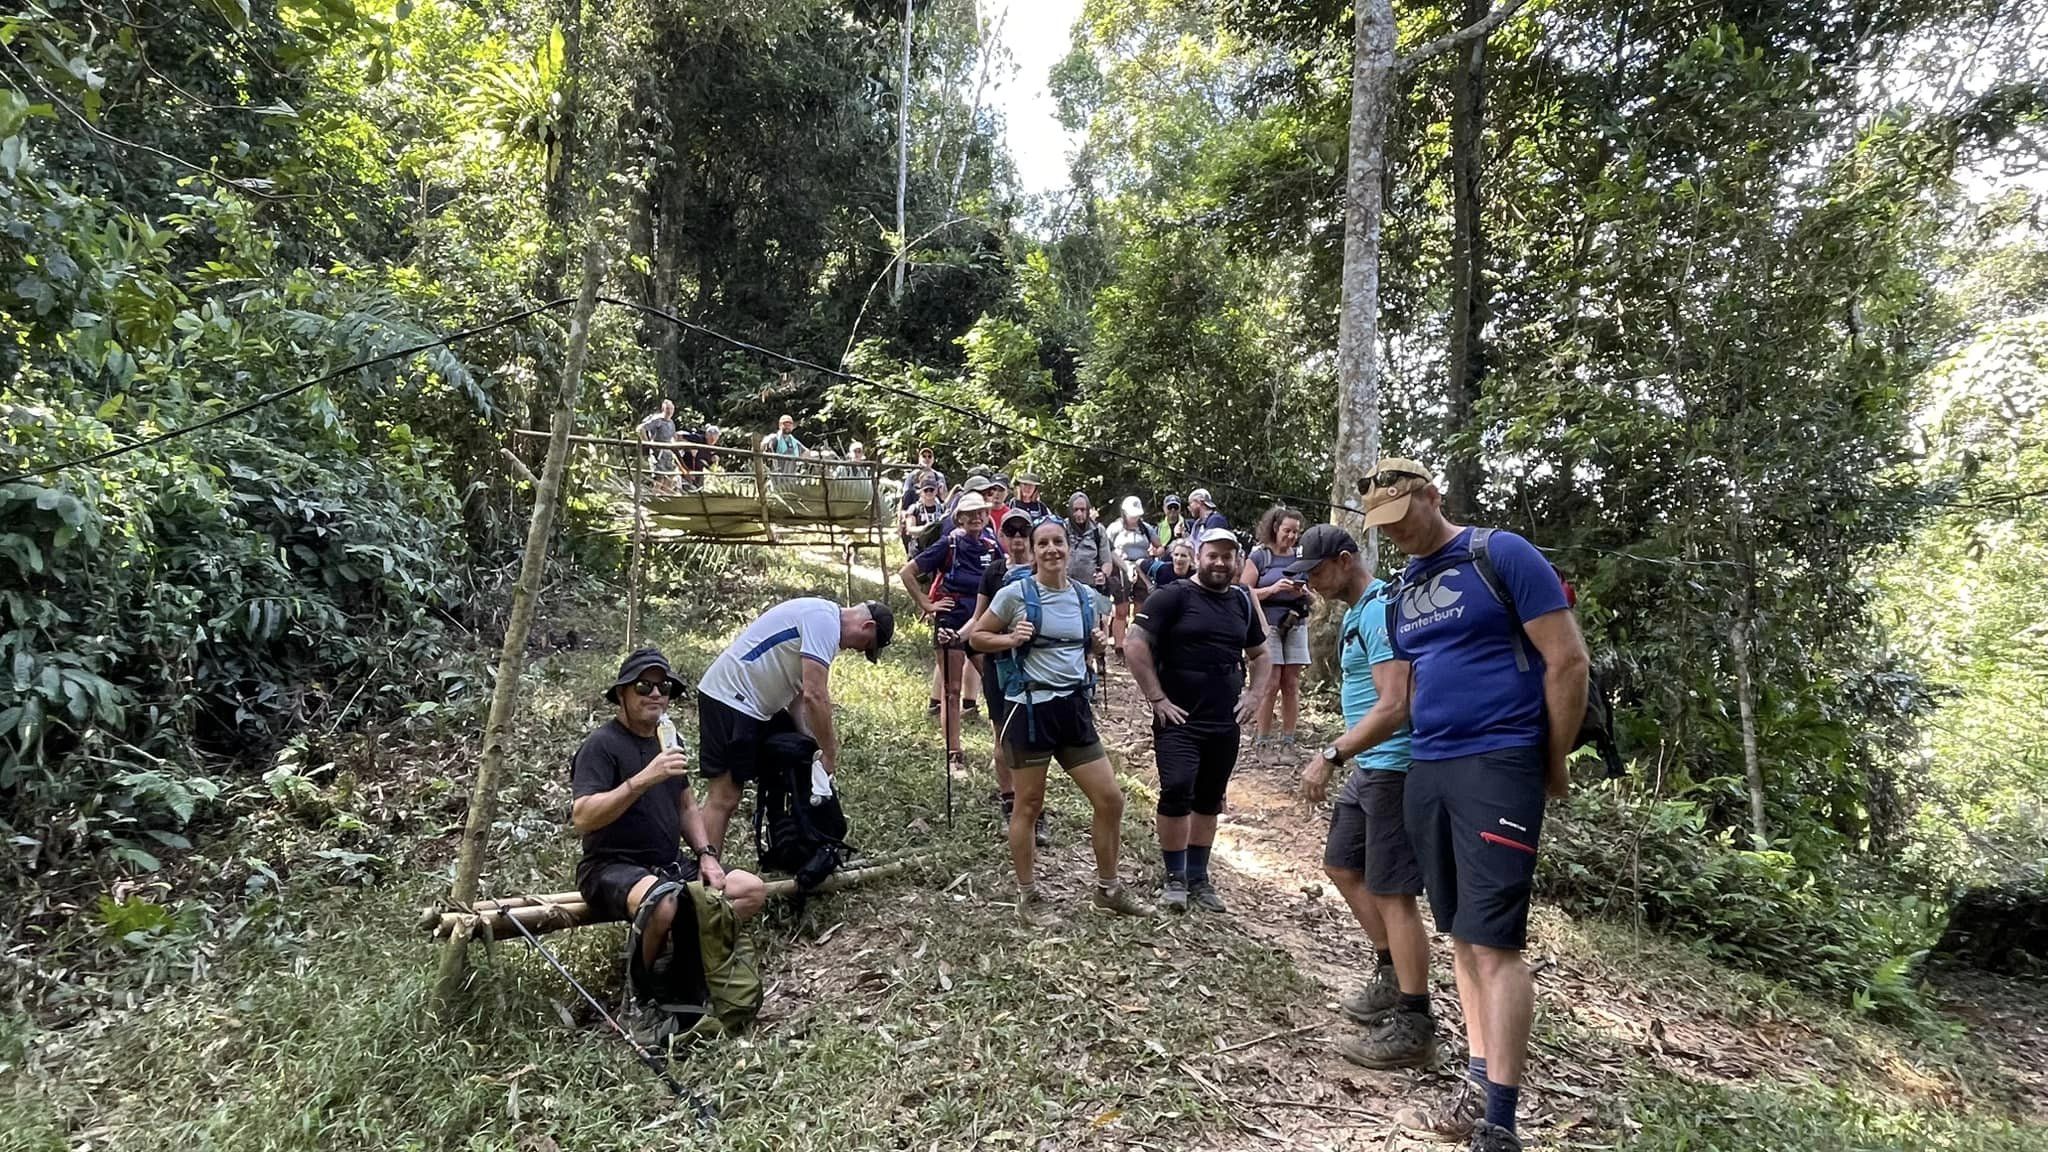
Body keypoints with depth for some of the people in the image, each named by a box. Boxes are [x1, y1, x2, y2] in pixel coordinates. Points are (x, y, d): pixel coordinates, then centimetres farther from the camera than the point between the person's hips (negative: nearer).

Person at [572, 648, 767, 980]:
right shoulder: (601, 745, -11)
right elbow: (582, 818, -25)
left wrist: (706, 854, 7)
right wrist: (643, 779, -34)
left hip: (669, 865, 8)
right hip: (612, 867, -8)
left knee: (752, 890, -7)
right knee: (663, 903, -38)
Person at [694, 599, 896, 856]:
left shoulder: (821, 616, 15)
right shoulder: (825, 621, -17)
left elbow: (799, 692, 17)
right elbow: (815, 696, -23)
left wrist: (813, 743, 6)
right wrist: (830, 754, -13)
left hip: (756, 704, 10)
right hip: (729, 699, -10)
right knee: (724, 797, -9)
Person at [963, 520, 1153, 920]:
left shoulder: (1089, 597, 5)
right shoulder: (1015, 593, -8)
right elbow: (977, 636, 1)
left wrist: (1098, 641, 1)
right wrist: (1011, 639, -16)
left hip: (1074, 707, 5)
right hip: (1031, 708, -5)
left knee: (1111, 799, 6)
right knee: (1029, 805, 6)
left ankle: (1109, 888, 26)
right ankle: (1028, 894, 24)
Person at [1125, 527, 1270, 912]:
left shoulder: (1242, 602, 11)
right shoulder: (1173, 596, -6)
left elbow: (1260, 655, 24)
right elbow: (1137, 645, -13)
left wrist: (1254, 695, 9)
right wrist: (1157, 699, -14)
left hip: (1225, 723, 5)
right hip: (1179, 720, -5)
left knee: (1209, 802, 13)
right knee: (1177, 794, -12)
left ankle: (1198, 878, 26)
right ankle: (1175, 878, 6)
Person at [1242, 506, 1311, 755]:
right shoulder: (1259, 556, 0)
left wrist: (1304, 592, -4)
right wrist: (1273, 588, -18)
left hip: (1296, 624, 4)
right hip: (1268, 624, -4)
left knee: (1292, 684, 3)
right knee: (1271, 683, -6)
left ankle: (1288, 738, 11)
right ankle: (1262, 738, 4)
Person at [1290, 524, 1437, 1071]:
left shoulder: (1380, 612, -19)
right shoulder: (1356, 612, 13)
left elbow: (1394, 707, -26)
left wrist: (1330, 755, -25)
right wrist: (1343, 756, 18)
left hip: (1395, 768, -11)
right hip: (1369, 766, 11)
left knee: (1392, 893, -4)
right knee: (1341, 865, 19)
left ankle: (1412, 1028, 7)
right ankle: (1391, 978, 33)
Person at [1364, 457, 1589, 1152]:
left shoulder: (1502, 555, -6)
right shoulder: (1401, 593, 15)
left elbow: (1567, 660, -7)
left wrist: (1554, 764, -3)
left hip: (1497, 767, -7)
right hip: (1426, 773, 7)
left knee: (1494, 943, -8)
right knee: (1462, 939, 12)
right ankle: (1478, 1087, 23)